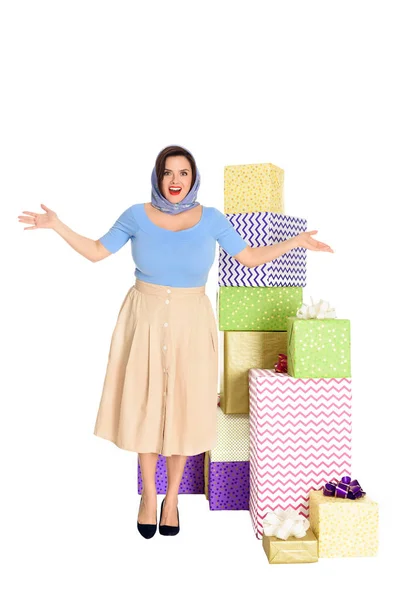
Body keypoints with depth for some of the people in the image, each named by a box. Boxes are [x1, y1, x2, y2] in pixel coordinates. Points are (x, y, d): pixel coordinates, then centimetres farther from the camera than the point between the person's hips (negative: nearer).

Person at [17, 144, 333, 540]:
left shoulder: (211, 219, -2)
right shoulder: (137, 215, -2)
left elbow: (250, 257, 4)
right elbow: (95, 252, 5)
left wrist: (294, 242, -1)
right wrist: (57, 225, -2)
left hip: (190, 323, 0)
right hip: (145, 320, 0)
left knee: (183, 407, 7)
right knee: (145, 405, 8)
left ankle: (172, 496, 29)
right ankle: (148, 494, 30)